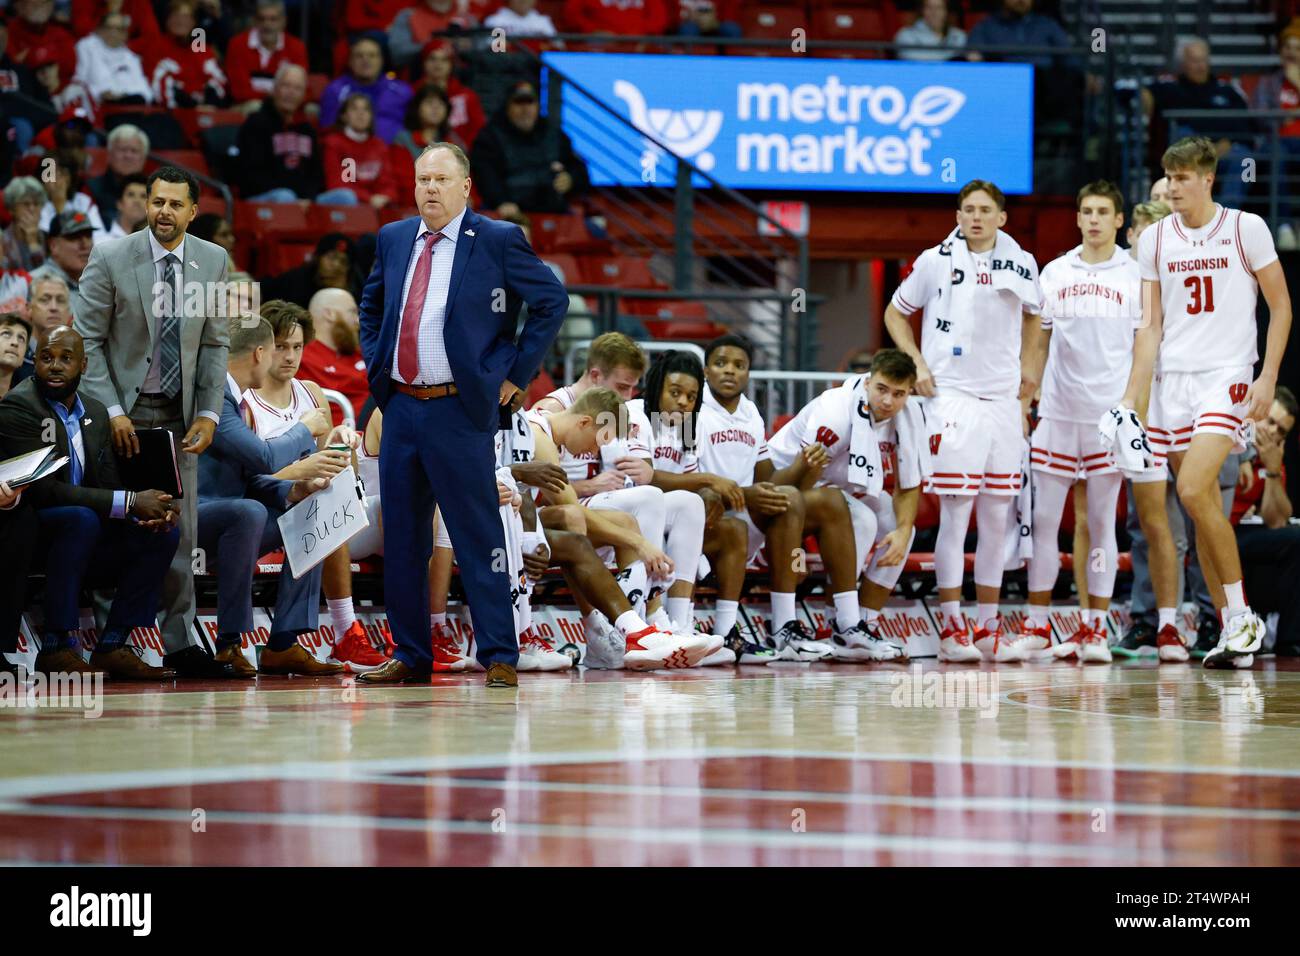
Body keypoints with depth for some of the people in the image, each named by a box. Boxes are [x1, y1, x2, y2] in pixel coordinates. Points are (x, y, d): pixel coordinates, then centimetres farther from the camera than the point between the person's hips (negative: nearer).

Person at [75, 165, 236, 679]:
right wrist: (112, 412, -12)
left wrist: (209, 413, -2)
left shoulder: (212, 261, 4)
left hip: (179, 414, 3)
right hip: (124, 410, -3)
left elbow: (214, 344, 8)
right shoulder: (110, 259, -6)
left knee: (180, 530, 2)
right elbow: (87, 341, -5)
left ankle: (178, 643, 6)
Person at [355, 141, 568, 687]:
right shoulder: (394, 240, 11)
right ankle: (409, 655, 18)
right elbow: (371, 303, 28)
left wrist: (515, 373, -4)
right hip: (400, 409, 6)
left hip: (460, 412, -5)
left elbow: (552, 300, -2)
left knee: (478, 537, -5)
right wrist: (374, 361, 14)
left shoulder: (496, 241, -5)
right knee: (402, 539, 9)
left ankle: (499, 656, -1)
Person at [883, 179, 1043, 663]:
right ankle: (951, 627, -4)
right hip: (952, 396, -4)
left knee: (997, 519, 6)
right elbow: (896, 313, 11)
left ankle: (988, 626, 14)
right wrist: (917, 364, -1)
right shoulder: (935, 261, 0)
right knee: (955, 516, -8)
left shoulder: (1020, 265, 8)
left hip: (1004, 400, 4)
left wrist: (1027, 366, 15)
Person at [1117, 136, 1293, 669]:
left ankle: (1242, 616, -10)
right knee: (1201, 507, 4)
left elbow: (1280, 307, 1)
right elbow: (1151, 326, 10)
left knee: (1195, 491, -21)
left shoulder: (1246, 228, -3)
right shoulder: (1154, 239, 8)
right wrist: (1130, 397, 1)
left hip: (1227, 375, -5)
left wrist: (1268, 379, -9)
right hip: (1172, 379, 5)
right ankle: (1234, 632, 11)